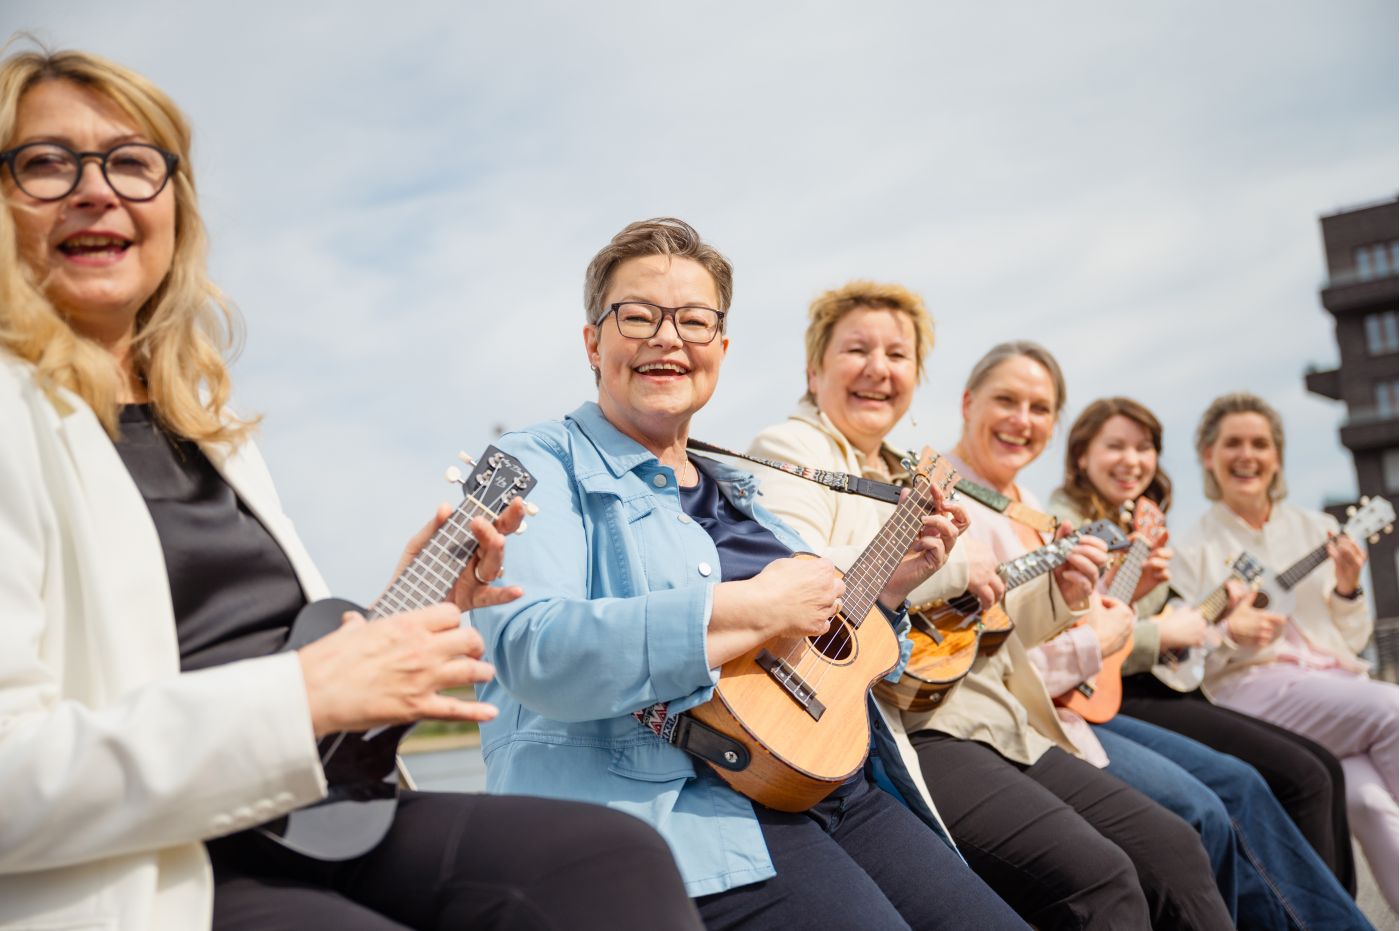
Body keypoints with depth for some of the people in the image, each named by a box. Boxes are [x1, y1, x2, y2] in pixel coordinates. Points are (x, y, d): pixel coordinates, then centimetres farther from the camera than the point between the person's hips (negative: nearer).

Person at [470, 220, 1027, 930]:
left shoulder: (737, 490, 23)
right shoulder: (541, 465, -1)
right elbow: (532, 652, -22)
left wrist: (885, 591, 12)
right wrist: (753, 610, -20)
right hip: (666, 801, -8)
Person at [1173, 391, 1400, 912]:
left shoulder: (1314, 530, 17)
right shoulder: (1195, 550, 6)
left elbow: (1352, 641, 18)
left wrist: (1347, 590, -1)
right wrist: (1229, 634, -18)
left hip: (1336, 682, 4)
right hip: (1253, 688, -4)